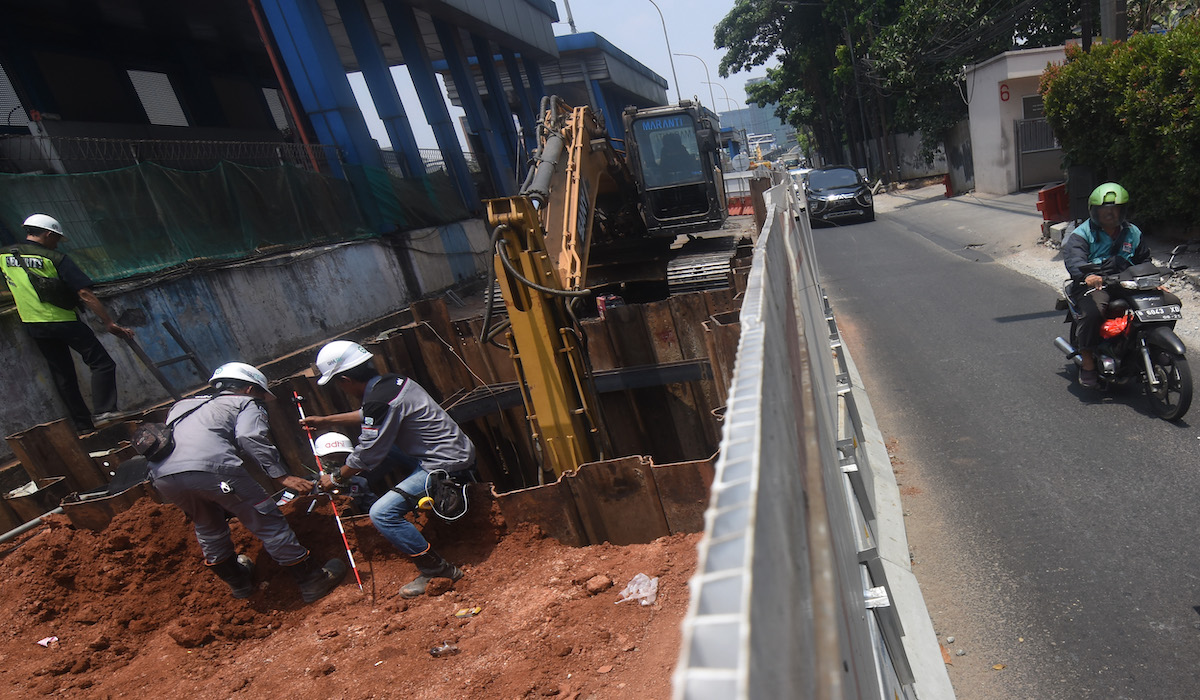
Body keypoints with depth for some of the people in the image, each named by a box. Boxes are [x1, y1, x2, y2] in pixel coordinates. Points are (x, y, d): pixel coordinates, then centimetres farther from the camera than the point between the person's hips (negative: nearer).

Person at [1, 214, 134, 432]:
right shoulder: (55, 259, -12)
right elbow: (84, 294, -17)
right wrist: (109, 323, -18)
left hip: (33, 325, 6)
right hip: (64, 322, -6)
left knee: (62, 374, 13)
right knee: (102, 364, -3)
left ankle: (82, 423, 16)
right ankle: (104, 411, -19)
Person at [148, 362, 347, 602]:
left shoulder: (182, 405, 38)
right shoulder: (246, 403, 18)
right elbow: (250, 437, -3)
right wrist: (282, 476, -7)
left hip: (162, 475, 7)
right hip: (211, 468, -6)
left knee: (207, 526, 31)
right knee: (268, 521, 5)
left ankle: (237, 580, 45)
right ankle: (312, 580, 10)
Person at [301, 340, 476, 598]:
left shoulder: (381, 400, -22)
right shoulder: (389, 382, 7)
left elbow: (366, 455, -12)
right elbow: (368, 415, 29)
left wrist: (336, 479, 6)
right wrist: (325, 420, 37)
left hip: (446, 466, -10)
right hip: (454, 452, 10)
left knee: (382, 513, -13)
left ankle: (438, 570, -5)